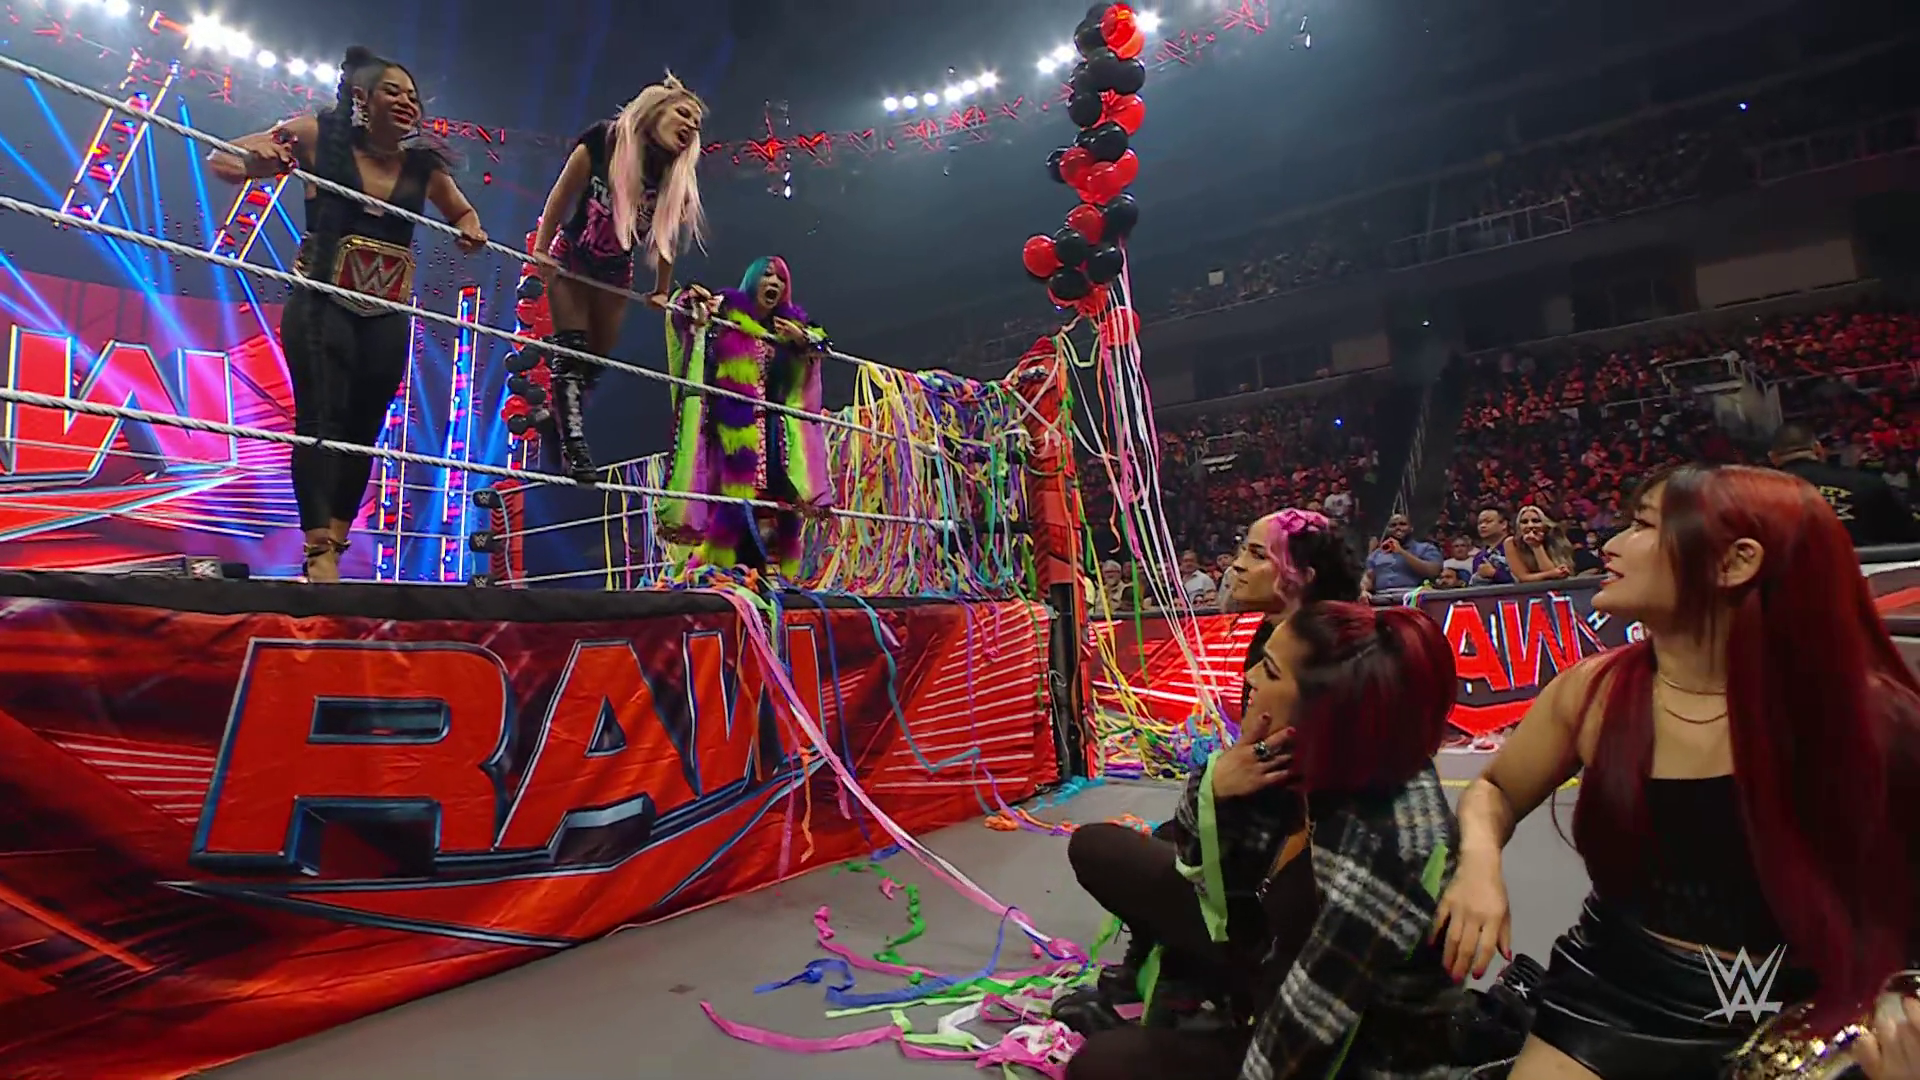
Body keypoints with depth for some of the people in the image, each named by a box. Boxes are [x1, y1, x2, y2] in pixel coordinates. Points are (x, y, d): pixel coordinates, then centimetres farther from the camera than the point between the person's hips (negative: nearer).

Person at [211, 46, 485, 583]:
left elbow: (463, 213, 24)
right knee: (320, 420, -14)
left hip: (387, 314, 3)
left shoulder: (424, 166, 5)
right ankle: (320, 551, -17)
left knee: (363, 429, 4)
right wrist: (257, 158, -19)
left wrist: (471, 230, 0)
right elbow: (221, 159, 4)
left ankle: (335, 542, 14)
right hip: (321, 302, -3)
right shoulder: (320, 137, -2)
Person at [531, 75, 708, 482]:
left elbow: (666, 237, -3)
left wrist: (661, 291, 3)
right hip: (569, 260, -4)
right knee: (571, 351, -13)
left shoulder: (678, 177, -15)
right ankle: (573, 443, -15)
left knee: (595, 360, 4)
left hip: (614, 272, 4)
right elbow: (562, 196, -16)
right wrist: (540, 253, -12)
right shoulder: (601, 142, -24)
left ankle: (557, 419, 24)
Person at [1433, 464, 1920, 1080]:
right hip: (1610, 997, 2)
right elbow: (1493, 790, 5)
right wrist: (1480, 864, -13)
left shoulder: (1859, 714, -17)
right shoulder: (1592, 693, -9)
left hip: (1799, 1024, -1)